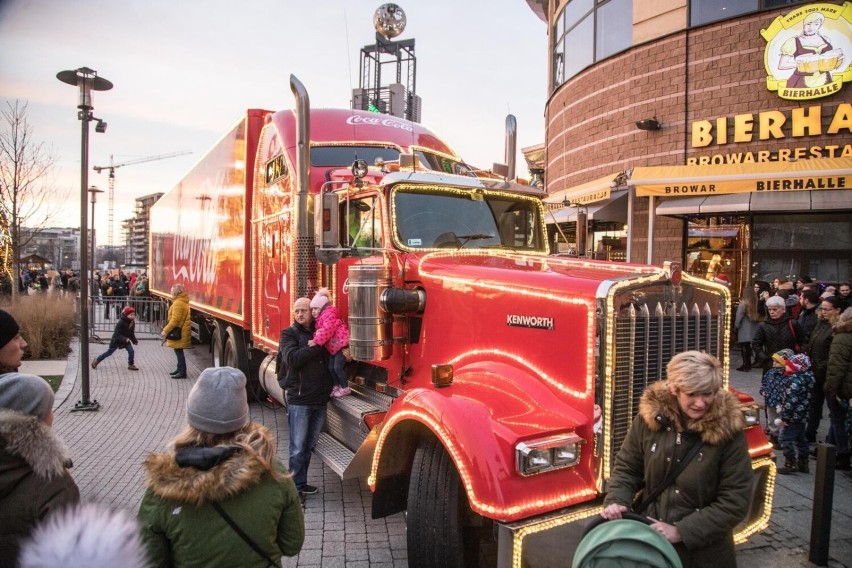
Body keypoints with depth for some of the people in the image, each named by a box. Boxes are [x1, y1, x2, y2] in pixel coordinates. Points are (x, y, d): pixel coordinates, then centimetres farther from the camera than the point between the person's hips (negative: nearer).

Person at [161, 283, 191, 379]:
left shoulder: (178, 303, -18)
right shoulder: (183, 301, 14)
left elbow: (175, 320, -23)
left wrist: (166, 330, -19)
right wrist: (166, 328, 21)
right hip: (180, 331, 10)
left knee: (179, 351, -6)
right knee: (179, 351, 19)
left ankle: (182, 373, -4)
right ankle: (180, 369, 29)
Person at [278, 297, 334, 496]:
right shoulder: (289, 334, -2)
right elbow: (291, 359, -18)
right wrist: (316, 346, -20)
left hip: (320, 399, 5)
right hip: (299, 399, -5)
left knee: (309, 446, 14)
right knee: (298, 448, 0)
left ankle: (301, 483, 27)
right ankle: (296, 488, 11)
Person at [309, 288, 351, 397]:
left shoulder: (329, 314, -16)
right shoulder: (320, 318, 16)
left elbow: (327, 330, -29)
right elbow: (319, 331, 14)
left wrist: (316, 341, -29)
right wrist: (315, 340, -5)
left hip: (340, 344, -10)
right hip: (333, 346, 10)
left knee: (338, 366, -9)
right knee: (331, 367, 12)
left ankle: (345, 388, 4)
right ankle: (338, 386, 27)